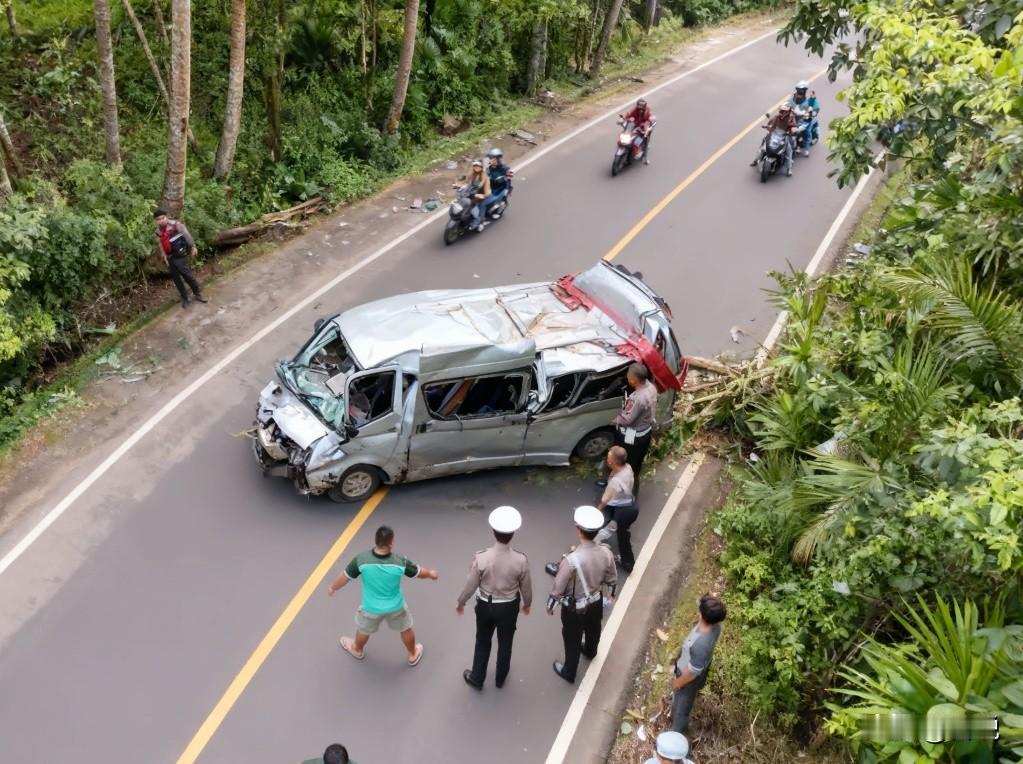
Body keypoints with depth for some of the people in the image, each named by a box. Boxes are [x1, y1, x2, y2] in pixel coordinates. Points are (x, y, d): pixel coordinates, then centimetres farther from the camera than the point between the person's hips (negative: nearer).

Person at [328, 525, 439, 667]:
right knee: (406, 629, 30)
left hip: (371, 608, 0)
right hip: (395, 606, 0)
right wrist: (431, 573, 15)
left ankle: (357, 650, 60)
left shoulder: (361, 560, -30)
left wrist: (333, 588, 9)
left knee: (363, 630, 32)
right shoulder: (400, 562, -28)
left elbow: (344, 578, -14)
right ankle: (413, 655, 51)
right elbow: (420, 573, -9)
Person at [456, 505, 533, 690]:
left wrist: (460, 602, 5)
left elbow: (470, 585, -15)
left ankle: (477, 678, 41)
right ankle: (500, 678, 45)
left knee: (483, 642, 24)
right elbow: (526, 587, -9)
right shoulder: (521, 560, -25)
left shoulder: (481, 558, -28)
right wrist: (527, 604, 12)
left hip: (485, 605, 0)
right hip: (509, 607, 0)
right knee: (505, 643, 24)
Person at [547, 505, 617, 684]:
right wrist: (610, 593, 20)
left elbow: (559, 587, -23)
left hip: (574, 607, -5)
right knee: (593, 630, 34)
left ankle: (569, 672, 44)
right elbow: (612, 578, -2)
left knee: (572, 640, 21)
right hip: (596, 602, 5)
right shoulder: (606, 553, -20)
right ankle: (590, 651, 64)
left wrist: (550, 605, -4)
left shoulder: (571, 560, -37)